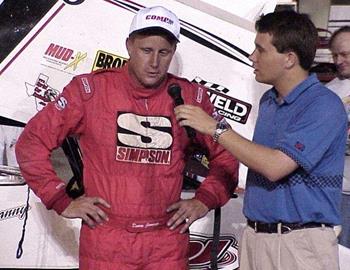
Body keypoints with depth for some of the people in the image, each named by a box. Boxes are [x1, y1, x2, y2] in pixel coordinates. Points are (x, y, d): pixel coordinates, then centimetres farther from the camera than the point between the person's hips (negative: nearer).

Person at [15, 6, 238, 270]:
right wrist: (62, 202, -5)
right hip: (105, 241, -2)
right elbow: (32, 143, -1)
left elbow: (225, 155, 15)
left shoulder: (190, 97, 3)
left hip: (168, 244, 2)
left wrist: (205, 200, 2)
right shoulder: (91, 90, -5)